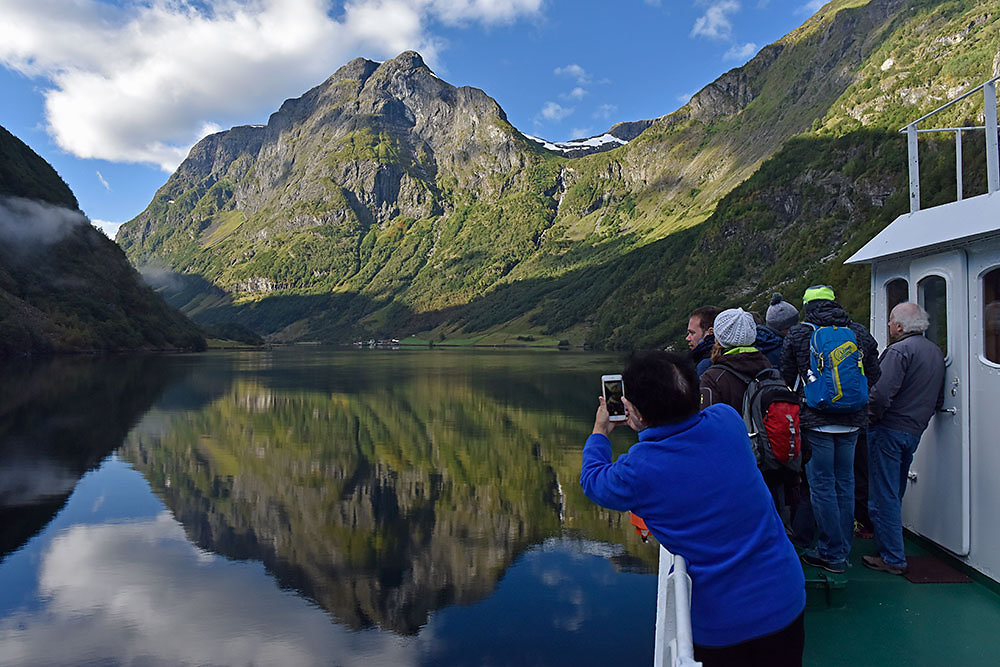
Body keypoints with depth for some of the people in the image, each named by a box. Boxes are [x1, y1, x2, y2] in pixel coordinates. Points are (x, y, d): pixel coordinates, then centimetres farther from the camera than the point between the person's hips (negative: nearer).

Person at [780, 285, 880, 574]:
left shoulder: (797, 334, -5)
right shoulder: (860, 333, 5)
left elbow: (786, 379, 0)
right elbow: (873, 378, 11)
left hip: (815, 421, -4)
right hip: (851, 422, 5)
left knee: (822, 486, 3)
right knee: (844, 484, 14)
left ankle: (832, 554, 9)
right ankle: (842, 548, 25)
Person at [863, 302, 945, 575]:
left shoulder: (899, 350, -16)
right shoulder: (936, 352, 12)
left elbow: (881, 394, -26)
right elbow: (938, 400, 19)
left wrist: (871, 419, -11)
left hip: (889, 430, -9)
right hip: (915, 431, 9)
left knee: (884, 496, -2)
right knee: (895, 493, 20)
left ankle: (893, 559, 3)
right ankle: (889, 546, 31)